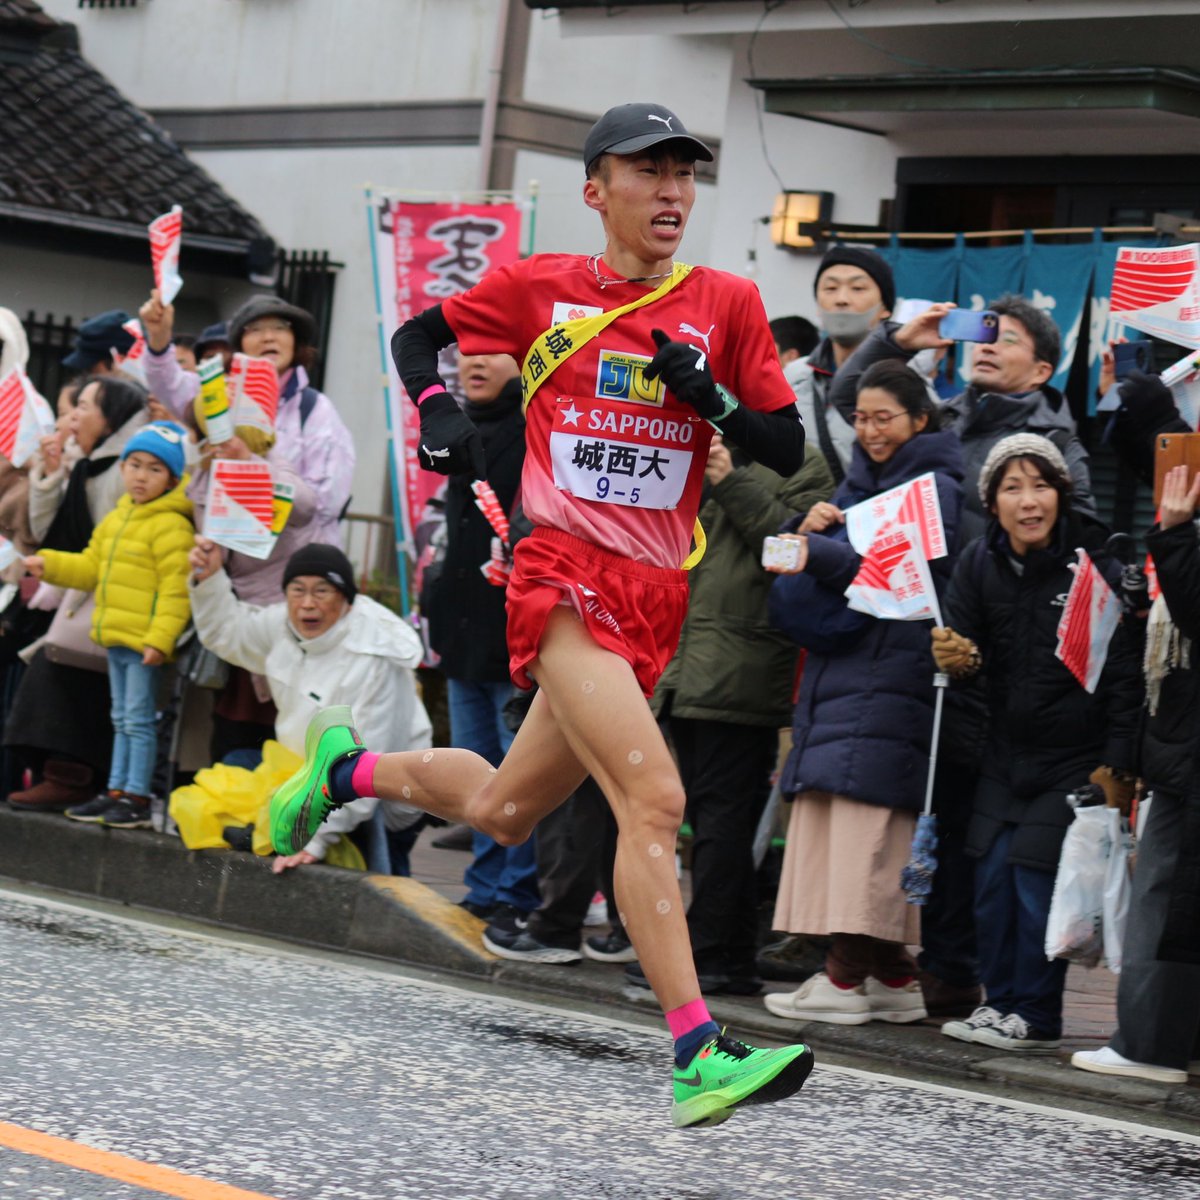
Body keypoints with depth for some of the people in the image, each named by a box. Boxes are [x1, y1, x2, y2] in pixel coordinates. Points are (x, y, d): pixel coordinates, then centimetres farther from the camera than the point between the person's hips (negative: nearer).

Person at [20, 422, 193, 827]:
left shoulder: (171, 526, -15)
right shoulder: (117, 519, 13)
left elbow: (175, 589, -19)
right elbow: (91, 567, 21)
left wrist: (159, 639, -23)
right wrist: (50, 565, 8)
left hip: (145, 640, -9)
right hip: (116, 636, 9)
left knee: (138, 720, -5)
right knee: (122, 719, 16)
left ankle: (137, 798, 0)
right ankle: (117, 790, 23)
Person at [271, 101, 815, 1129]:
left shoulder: (727, 303, 6)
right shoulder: (539, 288, 2)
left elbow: (787, 450, 5)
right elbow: (418, 336, 18)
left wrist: (708, 395, -12)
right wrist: (440, 413, -1)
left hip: (656, 594, 5)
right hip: (566, 577, -5)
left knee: (503, 813, 17)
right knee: (654, 796, -22)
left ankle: (347, 766, 45)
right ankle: (698, 1054, -26)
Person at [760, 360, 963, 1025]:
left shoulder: (934, 488, -3)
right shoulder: (859, 481, 22)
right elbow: (815, 556, 18)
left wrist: (819, 554, -33)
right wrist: (810, 528, -4)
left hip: (890, 665, -8)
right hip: (839, 665, 8)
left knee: (865, 806, -13)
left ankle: (845, 975, -16)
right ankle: (893, 974, 7)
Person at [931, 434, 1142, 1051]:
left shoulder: (1095, 567, -14)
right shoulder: (979, 561, -1)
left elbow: (1124, 676, -11)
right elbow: (965, 644, 4)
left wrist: (1115, 763, -14)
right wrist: (958, 656, -21)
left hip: (1074, 756, -5)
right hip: (1005, 750, 5)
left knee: (1038, 878, -9)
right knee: (992, 878, 4)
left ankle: (1034, 1016, 1)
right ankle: (999, 1002, 17)